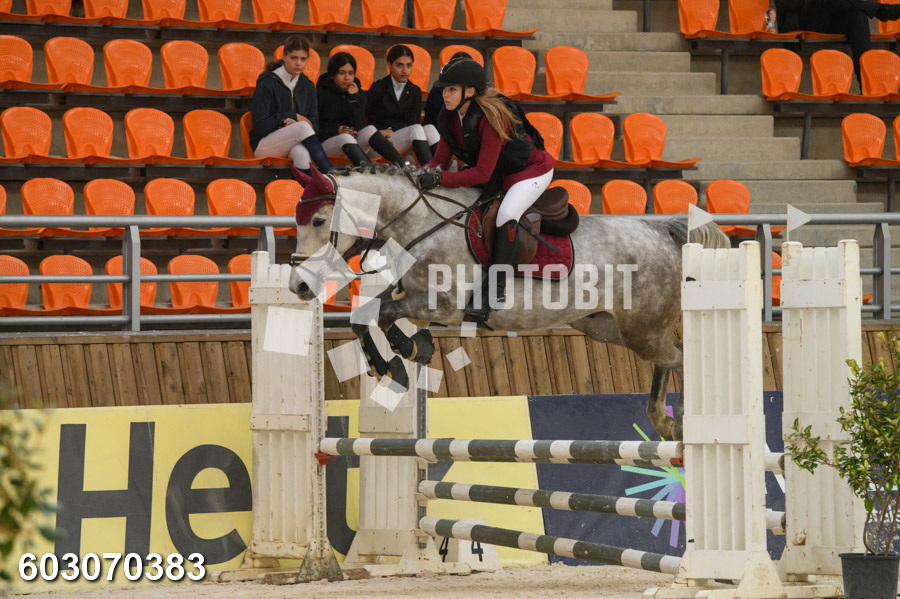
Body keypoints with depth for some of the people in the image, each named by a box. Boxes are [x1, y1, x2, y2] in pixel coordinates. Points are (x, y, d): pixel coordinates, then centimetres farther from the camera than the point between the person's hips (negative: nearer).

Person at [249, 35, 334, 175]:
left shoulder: (307, 86, 11)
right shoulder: (267, 84, -6)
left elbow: (313, 124, 9)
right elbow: (260, 126, -11)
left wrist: (296, 123, -15)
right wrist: (293, 117, -10)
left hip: (295, 145, 4)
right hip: (264, 145, -4)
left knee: (302, 153, -37)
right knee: (303, 127, -33)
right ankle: (331, 173, -40)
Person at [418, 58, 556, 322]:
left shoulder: (491, 118, -34)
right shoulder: (451, 116, -11)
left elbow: (482, 174, -34)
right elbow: (442, 157, -4)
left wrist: (440, 179, -39)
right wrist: (427, 173, -25)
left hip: (531, 169, -9)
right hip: (495, 169, 9)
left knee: (506, 214, -30)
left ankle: (495, 290, -26)